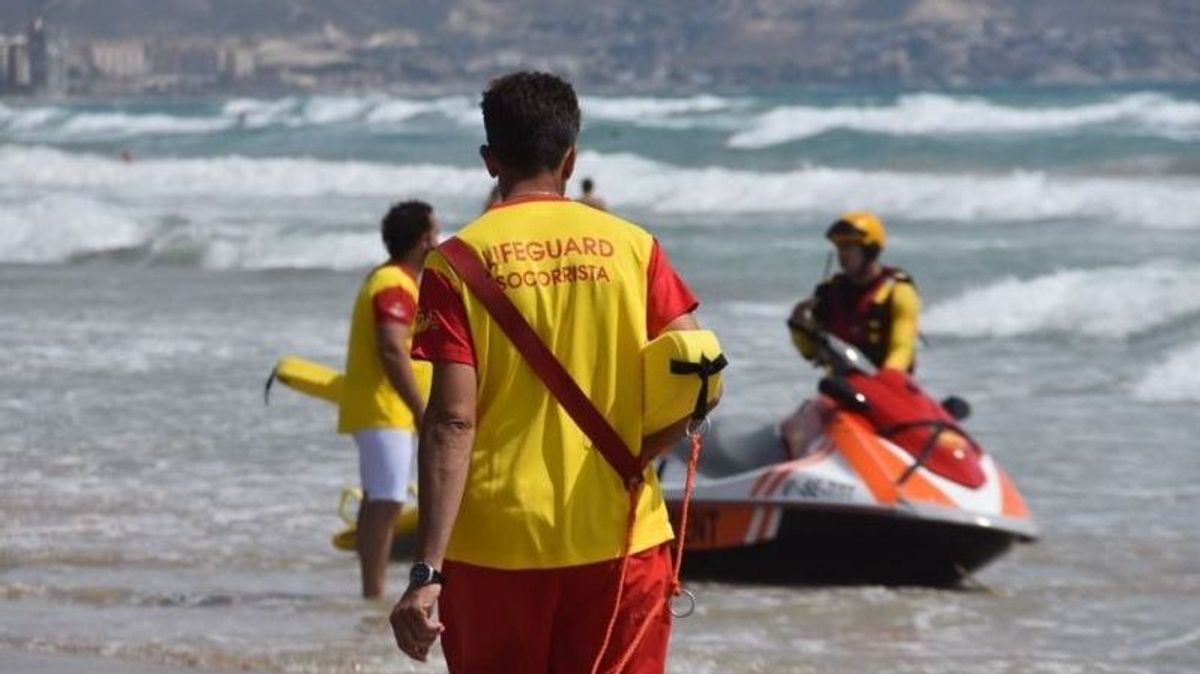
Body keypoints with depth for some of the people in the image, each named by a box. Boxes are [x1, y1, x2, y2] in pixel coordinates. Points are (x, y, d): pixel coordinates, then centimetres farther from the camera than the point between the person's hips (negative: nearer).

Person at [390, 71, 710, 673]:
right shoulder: (631, 247, 3)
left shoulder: (459, 262, -4)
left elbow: (452, 421, -12)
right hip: (619, 539, 1)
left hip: (497, 542, -1)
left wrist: (427, 571, -14)